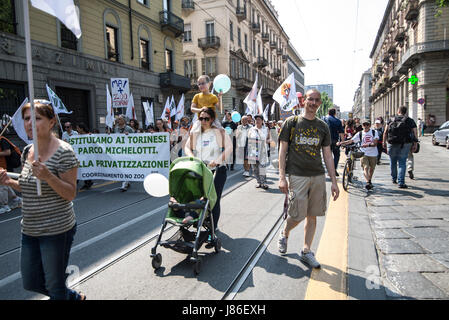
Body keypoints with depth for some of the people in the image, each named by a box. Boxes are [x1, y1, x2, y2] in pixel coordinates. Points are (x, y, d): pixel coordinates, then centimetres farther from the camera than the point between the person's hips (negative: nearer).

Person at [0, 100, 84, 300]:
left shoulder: (63, 151, -15)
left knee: (55, 287, 6)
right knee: (30, 283, 19)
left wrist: (48, 176, -29)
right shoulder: (27, 151, 7)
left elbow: (71, 194, -15)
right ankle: (75, 297, 40)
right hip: (29, 231, 8)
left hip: (56, 230, -8)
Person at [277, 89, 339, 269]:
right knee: (297, 216, -3)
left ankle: (306, 252, 21)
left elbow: (328, 155, 11)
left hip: (318, 176, 4)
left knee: (312, 216, 7)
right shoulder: (292, 122, 1)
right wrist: (282, 177, -9)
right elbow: (283, 150, -1)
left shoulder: (323, 127, 11)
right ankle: (284, 233, 29)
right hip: (297, 176, -4)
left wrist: (334, 181, 6)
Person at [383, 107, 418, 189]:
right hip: (405, 145, -1)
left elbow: (385, 132, 3)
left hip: (392, 144, 1)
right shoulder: (410, 121, 7)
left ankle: (394, 179, 30)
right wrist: (415, 144, 4)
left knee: (393, 162, 16)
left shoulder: (391, 120, 8)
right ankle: (401, 182, -6)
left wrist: (384, 142, 8)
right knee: (402, 163, 1)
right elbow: (415, 133, 1)